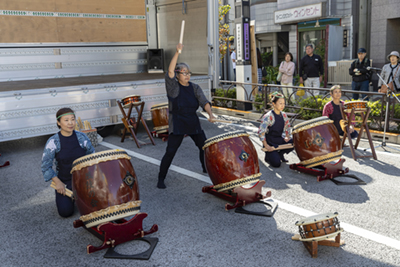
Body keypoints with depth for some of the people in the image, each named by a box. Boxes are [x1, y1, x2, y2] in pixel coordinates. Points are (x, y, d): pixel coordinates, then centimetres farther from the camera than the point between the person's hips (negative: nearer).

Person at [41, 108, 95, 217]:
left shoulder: (82, 137, -6)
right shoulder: (53, 142, -12)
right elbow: (45, 166, -8)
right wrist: (57, 182, -16)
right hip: (64, 182, -1)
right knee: (65, 212, -16)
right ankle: (69, 196, 18)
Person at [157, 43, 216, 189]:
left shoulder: (194, 88, 5)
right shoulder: (173, 86, -7)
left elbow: (204, 101, -6)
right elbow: (170, 70, -25)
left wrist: (210, 113, -25)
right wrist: (177, 52, -34)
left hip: (193, 122, 5)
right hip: (177, 124, -5)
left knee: (204, 146, 13)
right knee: (170, 152, -9)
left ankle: (206, 168, 39)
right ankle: (161, 179, 3)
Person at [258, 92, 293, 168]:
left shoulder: (284, 115, 3)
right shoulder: (268, 116, -18)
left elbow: (287, 127, 20)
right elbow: (261, 132, -22)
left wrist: (287, 137, 2)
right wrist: (266, 146, -26)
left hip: (280, 140, 7)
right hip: (270, 143, -6)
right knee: (276, 163, -22)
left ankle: (280, 154, 7)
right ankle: (268, 155, 13)